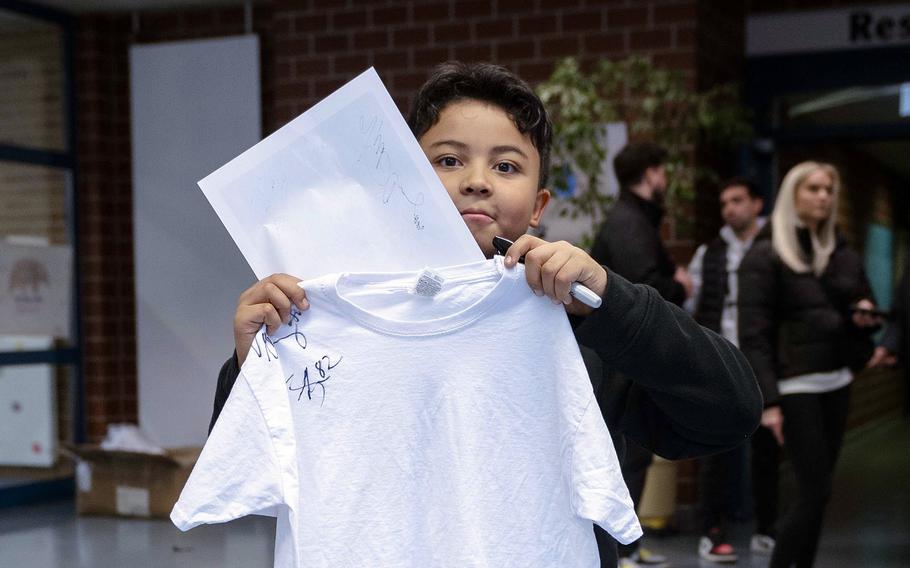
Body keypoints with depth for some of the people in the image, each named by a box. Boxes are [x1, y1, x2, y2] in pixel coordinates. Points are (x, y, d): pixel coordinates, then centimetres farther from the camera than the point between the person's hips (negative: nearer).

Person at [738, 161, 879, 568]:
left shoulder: (842, 253, 12)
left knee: (815, 491, 8)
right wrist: (767, 400, -20)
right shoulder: (765, 255, -7)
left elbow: (864, 303, 23)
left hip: (836, 382, 6)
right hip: (794, 385, -6)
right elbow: (753, 334, -13)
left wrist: (864, 315, -3)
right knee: (815, 491, -8)